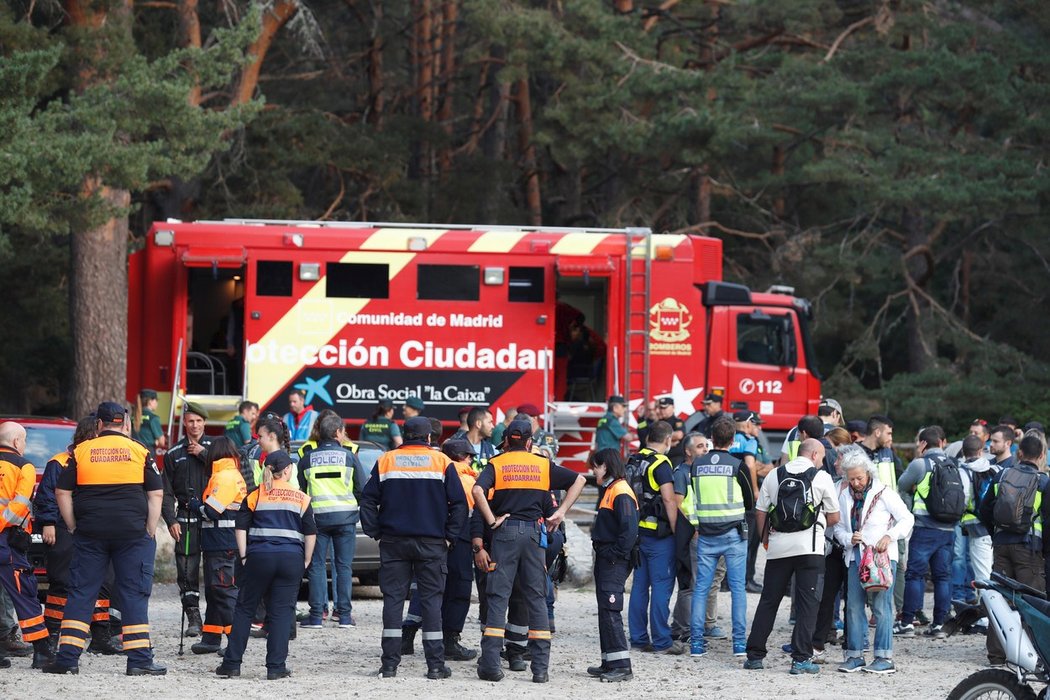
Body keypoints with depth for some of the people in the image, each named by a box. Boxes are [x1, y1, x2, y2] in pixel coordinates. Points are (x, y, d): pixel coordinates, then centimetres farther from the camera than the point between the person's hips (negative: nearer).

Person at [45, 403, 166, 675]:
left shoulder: (81, 452, 4)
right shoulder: (139, 452, 2)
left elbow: (62, 492, 2)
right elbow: (156, 494, 0)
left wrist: (74, 528, 8)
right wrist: (150, 532, 4)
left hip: (90, 534, 1)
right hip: (133, 533, -1)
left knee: (81, 594, 6)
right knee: (134, 594, 3)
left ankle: (67, 658, 2)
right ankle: (139, 660, -1)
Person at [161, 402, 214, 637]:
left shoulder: (214, 447, 10)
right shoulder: (174, 453, 13)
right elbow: (166, 491, 11)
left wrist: (204, 453, -6)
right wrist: (171, 520, 0)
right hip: (186, 518, 2)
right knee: (186, 569, -2)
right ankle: (193, 618, 3)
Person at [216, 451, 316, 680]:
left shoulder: (255, 496, 8)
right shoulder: (300, 498, 8)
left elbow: (240, 528, 2)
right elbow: (310, 533, 4)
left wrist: (244, 557, 4)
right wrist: (305, 562, 9)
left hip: (259, 557, 0)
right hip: (291, 558, 0)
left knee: (244, 609, 9)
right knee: (281, 612, 2)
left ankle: (231, 664, 7)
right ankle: (276, 667, -3)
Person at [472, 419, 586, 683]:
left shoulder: (496, 464, 5)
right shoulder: (543, 465, 11)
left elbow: (478, 491, -14)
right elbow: (578, 480, 11)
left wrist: (491, 521, -7)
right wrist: (561, 512, 8)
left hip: (505, 531, -1)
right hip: (534, 531, 1)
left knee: (498, 596, -1)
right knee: (537, 598, 6)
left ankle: (490, 663, -9)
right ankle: (540, 667, 2)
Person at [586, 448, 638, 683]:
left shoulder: (621, 493, -14)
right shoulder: (607, 490, 18)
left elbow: (629, 530, -22)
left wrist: (615, 555, -20)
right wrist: (601, 553, 15)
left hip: (614, 563, -11)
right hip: (604, 560, 11)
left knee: (610, 611, -13)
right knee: (605, 611, 13)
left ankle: (622, 665, -15)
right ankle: (609, 663, 17)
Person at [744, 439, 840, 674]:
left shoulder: (774, 476, 9)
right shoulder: (821, 477, -1)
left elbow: (760, 512, 10)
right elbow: (834, 517, 4)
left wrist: (765, 538, 22)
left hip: (778, 548, 3)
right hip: (809, 546, -3)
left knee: (768, 601, 10)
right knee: (806, 602, 0)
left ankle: (754, 655, 10)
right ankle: (801, 659, -5)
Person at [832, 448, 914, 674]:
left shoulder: (883, 493, -3)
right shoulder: (845, 497, 12)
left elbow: (906, 519, -1)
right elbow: (838, 527, 16)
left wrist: (889, 536, -15)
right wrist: (849, 539, -6)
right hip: (855, 557, 5)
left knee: (881, 607, -8)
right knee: (853, 606, 2)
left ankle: (884, 657, -6)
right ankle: (854, 655, 8)